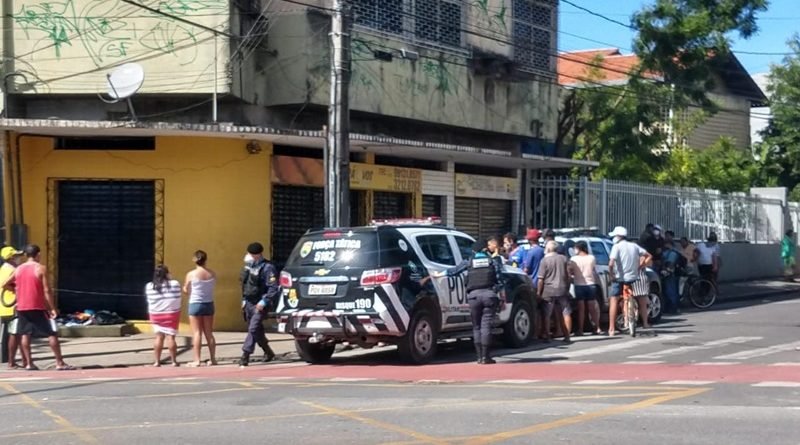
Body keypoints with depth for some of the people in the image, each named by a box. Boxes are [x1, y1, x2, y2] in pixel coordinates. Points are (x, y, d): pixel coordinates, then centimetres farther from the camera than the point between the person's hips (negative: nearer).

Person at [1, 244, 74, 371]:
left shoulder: (18, 269, 6)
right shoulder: (41, 268, -8)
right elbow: (46, 291, -12)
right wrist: (53, 308, -10)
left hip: (22, 307, 5)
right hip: (38, 307, -5)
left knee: (25, 334, 10)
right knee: (52, 333, 0)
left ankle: (28, 363, 8)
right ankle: (60, 363, -3)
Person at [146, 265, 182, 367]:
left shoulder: (149, 286, -5)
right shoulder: (175, 284, -10)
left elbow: (149, 301, 2)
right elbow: (178, 299, -4)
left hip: (155, 315, 2)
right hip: (172, 314, -2)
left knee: (159, 337, 9)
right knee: (170, 337, 1)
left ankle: (157, 361, 7)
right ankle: (174, 361, 3)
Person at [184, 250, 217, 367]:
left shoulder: (191, 274, -11)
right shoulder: (212, 274, -2)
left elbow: (186, 290, -3)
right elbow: (212, 286, 4)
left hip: (195, 304, -3)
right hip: (209, 304, 3)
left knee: (197, 333, 0)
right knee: (209, 333, 13)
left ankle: (197, 360, -3)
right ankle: (212, 359, 15)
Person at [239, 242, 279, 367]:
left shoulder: (267, 268, -14)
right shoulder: (249, 266, 11)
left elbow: (274, 288, -18)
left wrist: (264, 302, -22)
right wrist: (244, 300, 17)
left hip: (259, 305, -8)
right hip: (249, 304, 8)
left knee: (253, 329, -15)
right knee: (257, 330, 16)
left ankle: (245, 356, -18)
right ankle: (268, 352, 31)